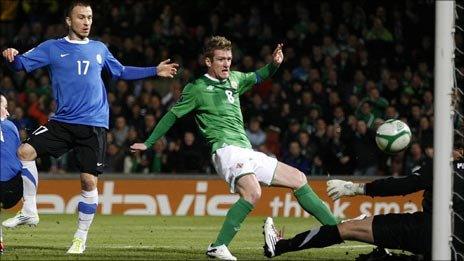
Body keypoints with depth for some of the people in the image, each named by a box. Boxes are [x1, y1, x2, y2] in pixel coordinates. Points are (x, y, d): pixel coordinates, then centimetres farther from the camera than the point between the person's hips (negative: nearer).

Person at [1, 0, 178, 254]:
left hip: (94, 126, 0)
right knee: (26, 151, -17)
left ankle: (81, 238, 10)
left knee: (89, 181, -4)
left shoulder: (99, 49, 12)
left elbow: (120, 72, 26)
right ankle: (29, 211, -3)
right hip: (62, 121, 0)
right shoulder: (52, 48, 5)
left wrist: (155, 71, 24)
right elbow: (23, 63, -2)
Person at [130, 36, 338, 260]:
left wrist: (274, 64, 16)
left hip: (247, 154, 8)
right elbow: (172, 115, 7)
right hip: (226, 149, -8)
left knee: (299, 179, 7)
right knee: (252, 192, -34)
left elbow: (258, 77, 36)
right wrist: (148, 143, 8)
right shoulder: (197, 88, 0)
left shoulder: (234, 79, 18)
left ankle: (335, 226, 12)